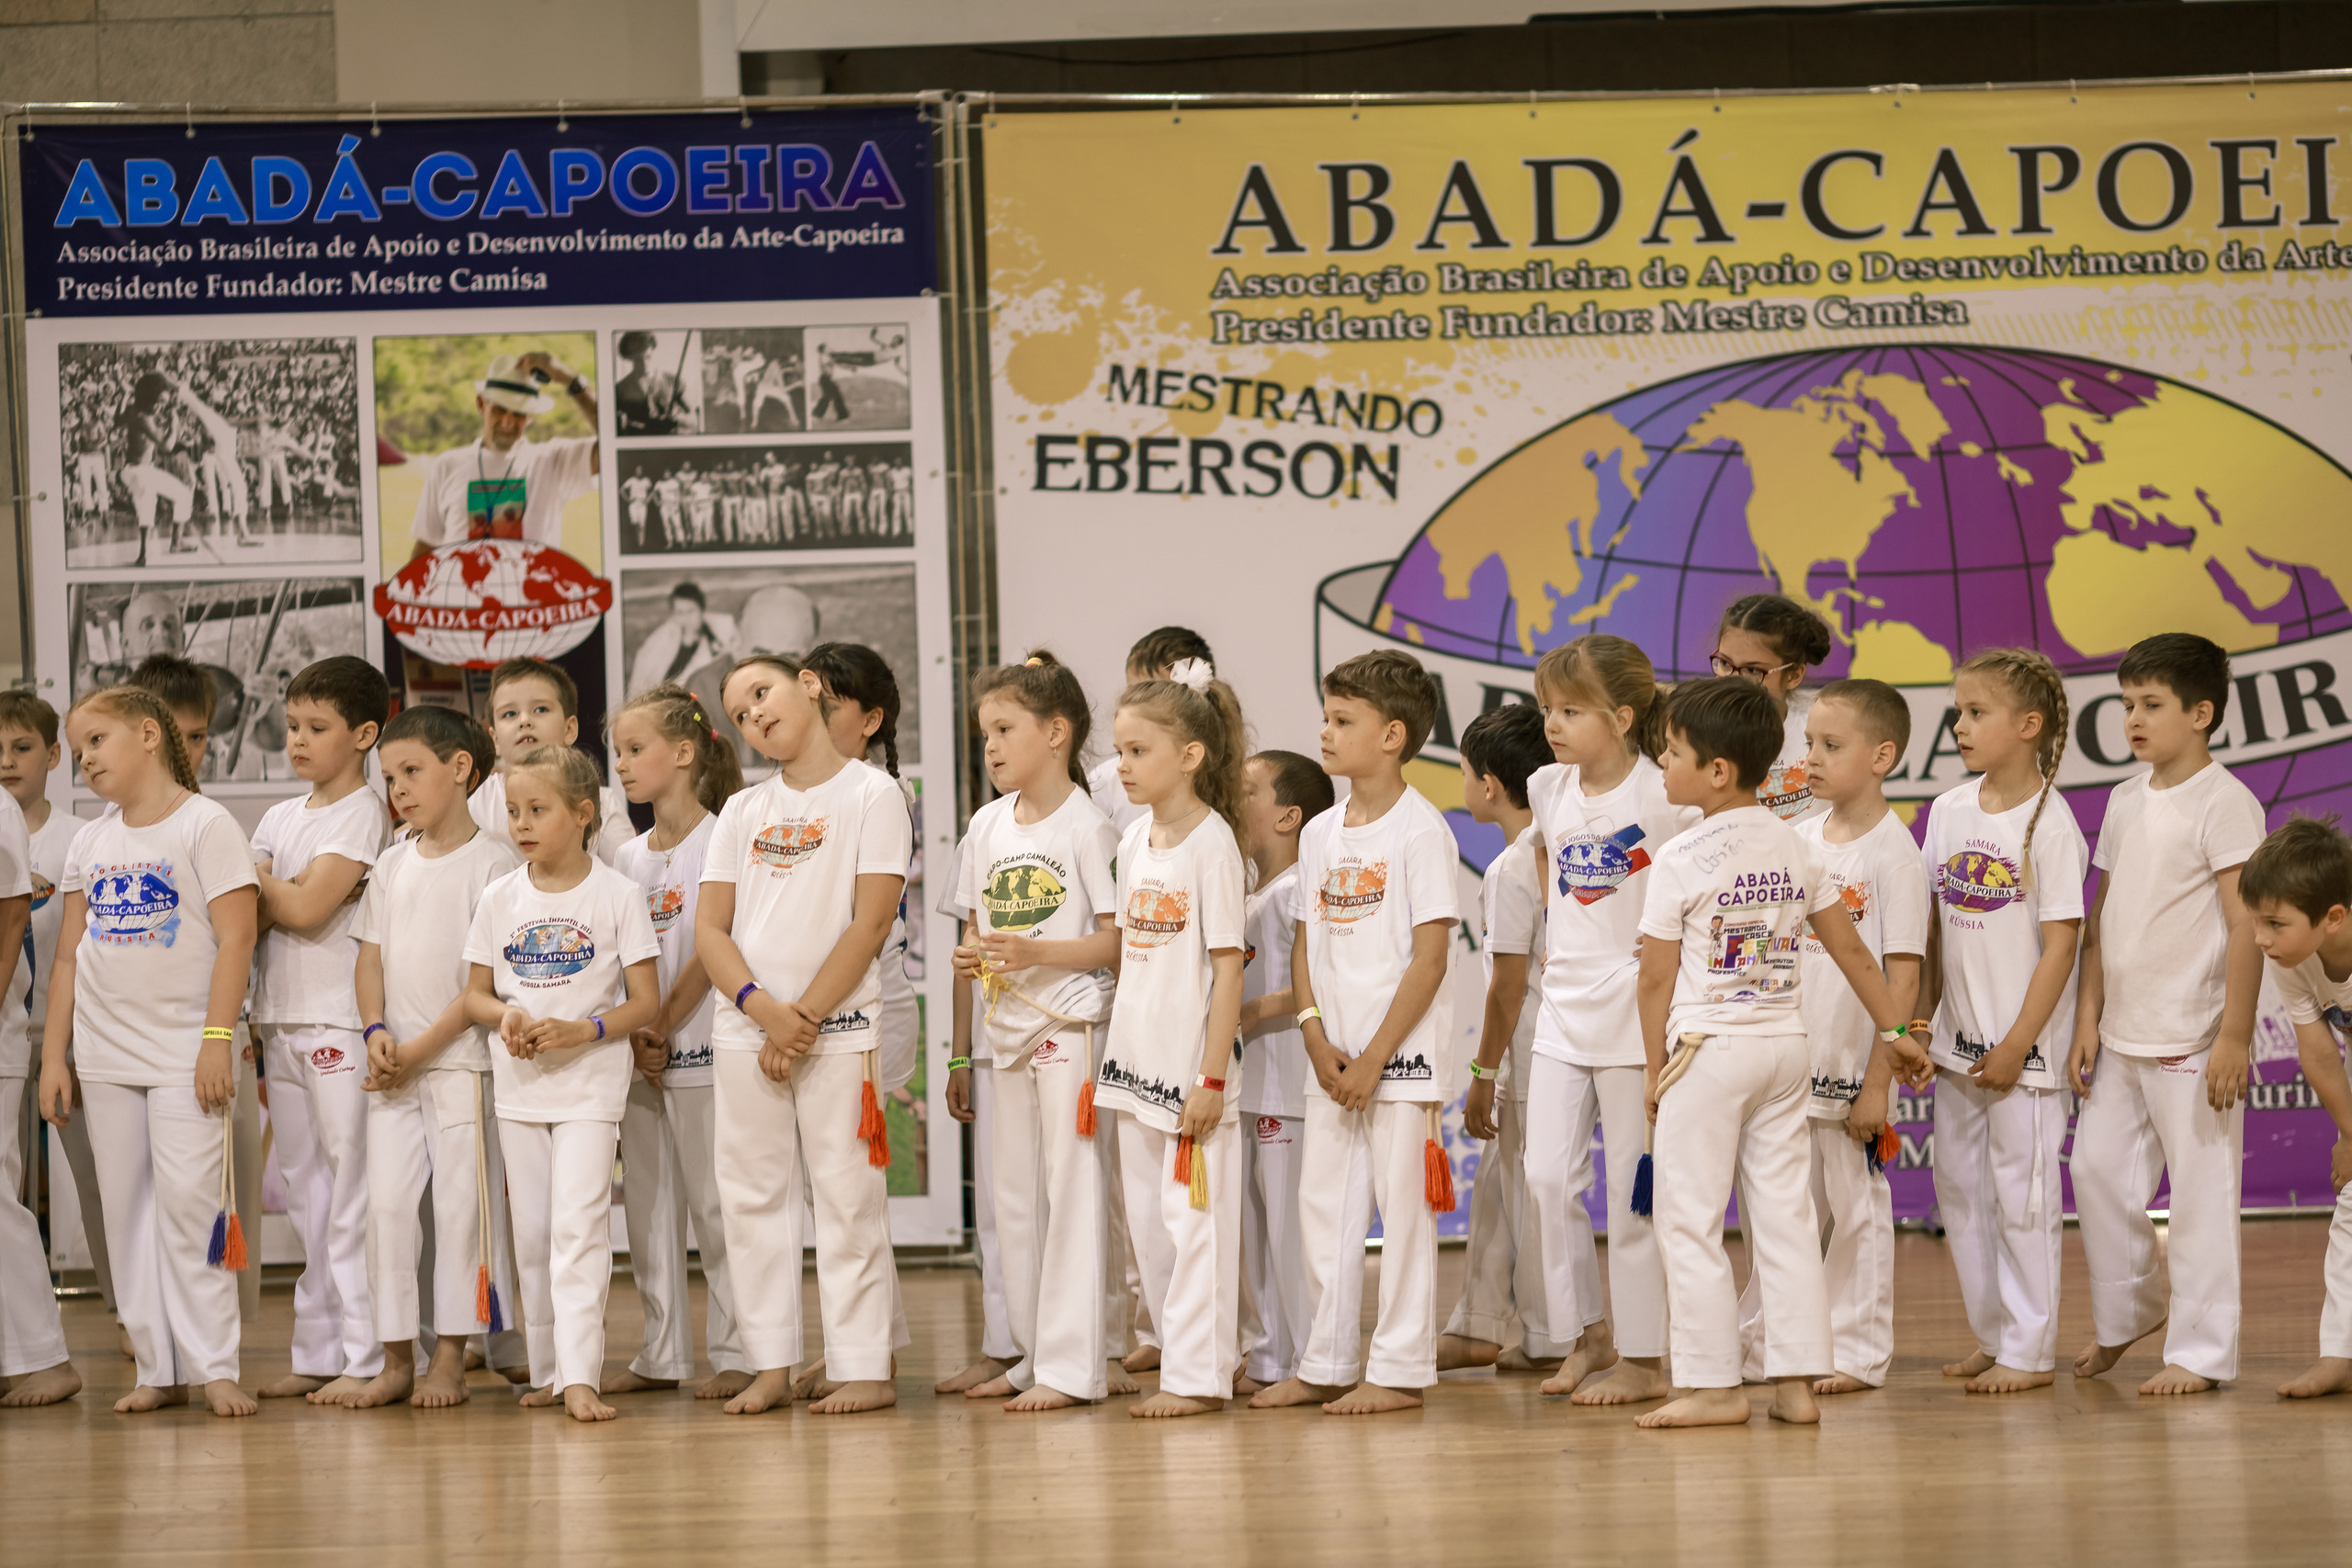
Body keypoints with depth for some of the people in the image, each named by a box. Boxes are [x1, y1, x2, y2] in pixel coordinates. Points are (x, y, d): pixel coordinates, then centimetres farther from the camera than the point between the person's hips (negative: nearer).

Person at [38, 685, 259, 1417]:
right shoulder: (90, 843, 12)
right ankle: (158, 1369, 9)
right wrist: (54, 1055, 9)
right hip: (105, 1053, 6)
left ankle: (213, 1365, -8)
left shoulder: (205, 824, -5)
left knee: (188, 1203, -12)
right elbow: (70, 952, 14)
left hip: (182, 1049, -6)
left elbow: (235, 937, -10)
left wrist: (217, 1039, -17)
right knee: (127, 1212, 5)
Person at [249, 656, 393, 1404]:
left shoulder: (362, 813, -6)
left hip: (340, 1020, -8)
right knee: (305, 1193, 10)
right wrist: (285, 893, -8)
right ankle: (317, 1353, 14)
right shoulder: (280, 818, 15)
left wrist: (259, 885, -2)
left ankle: (366, 1356, -6)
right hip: (279, 1019, 8)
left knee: (351, 1190, -7)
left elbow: (307, 909, -16)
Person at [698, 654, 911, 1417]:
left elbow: (869, 925, -8)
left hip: (839, 1030, -5)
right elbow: (710, 930, 6)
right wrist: (764, 1009, -11)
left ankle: (864, 1367, 1)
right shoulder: (742, 812, 12)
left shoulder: (871, 795, -2)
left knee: (847, 1197, -3)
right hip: (745, 1030, 5)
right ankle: (772, 1364, 11)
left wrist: (804, 1018, -13)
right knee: (752, 1196, 5)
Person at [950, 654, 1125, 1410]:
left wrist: (1037, 953, -24)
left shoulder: (1084, 825, -11)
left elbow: (1116, 940, -13)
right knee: (1017, 1194, 11)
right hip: (1008, 1028, 7)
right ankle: (1033, 1354, 19)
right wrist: (972, 956, -4)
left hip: (1072, 1027, -7)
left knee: (1075, 1190, -7)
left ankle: (1075, 1364, -6)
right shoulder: (989, 824, 10)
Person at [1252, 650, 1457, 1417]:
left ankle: (1400, 1369, 4)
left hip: (1401, 1050, -7)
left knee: (1400, 1203, -3)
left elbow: (1431, 957, -13)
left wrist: (1375, 1057, -15)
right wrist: (1317, 1039, -3)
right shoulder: (1320, 833, 10)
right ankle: (1327, 1364, 18)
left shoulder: (1419, 830, -10)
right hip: (1333, 1054, 7)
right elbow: (1305, 944, 12)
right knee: (1323, 1203, 9)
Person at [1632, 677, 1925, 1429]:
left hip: (1708, 1050, -6)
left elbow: (1656, 978, -8)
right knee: (1785, 1215, 8)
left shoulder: (1681, 860, -11)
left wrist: (1656, 1070, 2)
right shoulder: (1793, 846, 7)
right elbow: (1850, 950, 11)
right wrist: (1895, 1030, 20)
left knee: (1691, 1220, 1)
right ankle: (1796, 1381, 7)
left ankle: (1713, 1384, 1)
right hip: (1787, 1045, 6)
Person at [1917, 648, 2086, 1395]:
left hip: (2023, 1046, -7)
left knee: (2022, 1193, -2)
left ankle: (2031, 1352, 7)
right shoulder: (1950, 810, 6)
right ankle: (1992, 1336, 23)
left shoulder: (2048, 823, -12)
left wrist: (2017, 1045, -15)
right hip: (1958, 1040, 7)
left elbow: (2060, 945, -13)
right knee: (1959, 1187, 12)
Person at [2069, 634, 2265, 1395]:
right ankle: (2127, 1311, 29)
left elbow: (2246, 925, -14)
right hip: (2122, 1037, 7)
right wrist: (2087, 1020, 10)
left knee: (2201, 1188, -2)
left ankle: (2200, 1351, 6)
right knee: (2098, 1170, 9)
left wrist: (2235, 1036, -17)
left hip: (2192, 1038, -7)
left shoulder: (2224, 802, -11)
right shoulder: (2127, 802, 11)